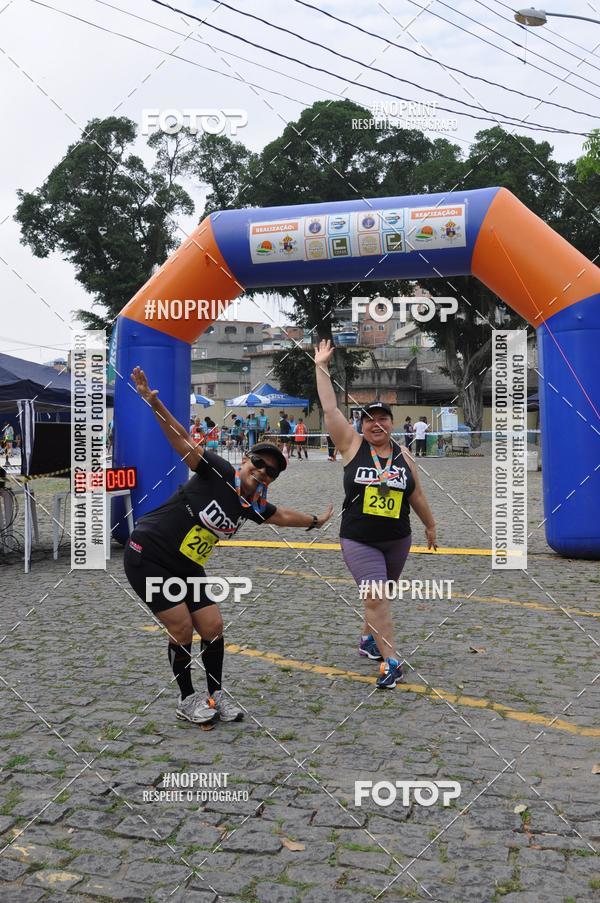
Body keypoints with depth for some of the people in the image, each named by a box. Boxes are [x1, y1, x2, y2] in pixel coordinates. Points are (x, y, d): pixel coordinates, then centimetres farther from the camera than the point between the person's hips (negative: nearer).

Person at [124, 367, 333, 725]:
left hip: (187, 568, 7)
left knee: (213, 628, 2)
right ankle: (188, 699, 15)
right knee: (182, 631, -7)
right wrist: (154, 403, -35)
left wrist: (315, 520, 39)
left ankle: (216, 693, 24)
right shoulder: (219, 472, -16)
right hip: (148, 556, -7)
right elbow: (183, 440, -23)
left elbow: (282, 515, 24)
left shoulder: (254, 505, 3)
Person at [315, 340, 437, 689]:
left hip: (397, 540, 3)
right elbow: (330, 408, -9)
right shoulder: (352, 446, -6)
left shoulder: (404, 455, 2)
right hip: (358, 540, -3)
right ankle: (391, 663, -11)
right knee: (375, 596, -14)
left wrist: (431, 526, 20)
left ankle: (369, 639, 41)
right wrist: (321, 367, -9)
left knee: (378, 596, 17)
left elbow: (417, 496, 13)